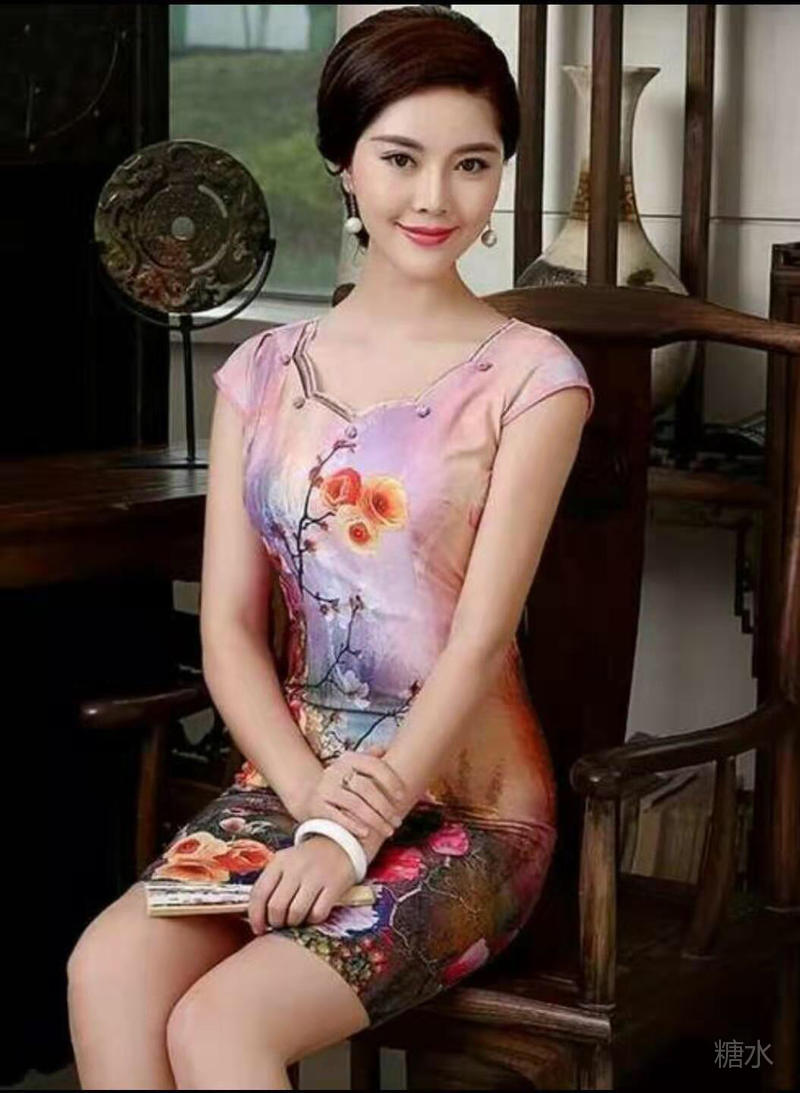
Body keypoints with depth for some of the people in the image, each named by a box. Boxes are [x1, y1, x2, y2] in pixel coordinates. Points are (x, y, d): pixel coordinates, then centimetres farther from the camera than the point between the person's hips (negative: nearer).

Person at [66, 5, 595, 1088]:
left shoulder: (528, 377, -5)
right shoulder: (262, 373, 8)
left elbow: (482, 633, -12)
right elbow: (230, 626, 3)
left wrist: (356, 833, -19)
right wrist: (314, 799, -13)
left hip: (463, 807, -4)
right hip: (285, 783, 4)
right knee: (106, 969, -24)